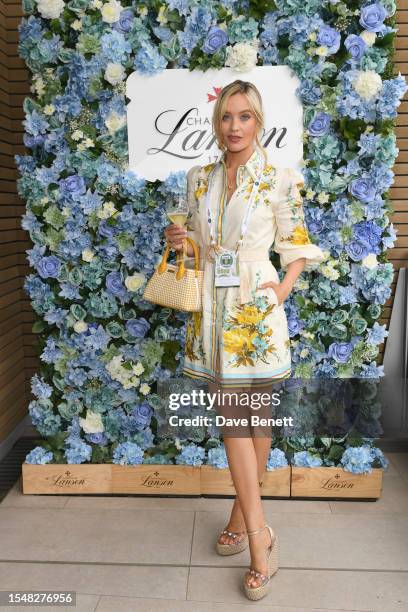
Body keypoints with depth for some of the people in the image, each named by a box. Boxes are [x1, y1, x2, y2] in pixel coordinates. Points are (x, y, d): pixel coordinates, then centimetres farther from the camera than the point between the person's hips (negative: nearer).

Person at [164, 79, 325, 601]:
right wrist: (180, 241, -3)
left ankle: (243, 511, 28)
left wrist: (285, 286, -12)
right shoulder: (199, 179, 11)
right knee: (231, 416, 3)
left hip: (256, 307, -3)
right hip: (212, 307, 3)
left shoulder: (279, 180, -1)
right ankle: (258, 535, 14)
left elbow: (296, 244, 3)